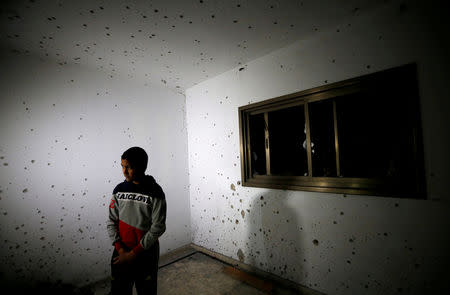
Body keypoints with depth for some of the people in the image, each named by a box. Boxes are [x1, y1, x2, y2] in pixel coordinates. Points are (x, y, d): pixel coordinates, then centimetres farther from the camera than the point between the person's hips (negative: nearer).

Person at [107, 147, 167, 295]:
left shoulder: (155, 192, -17)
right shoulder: (119, 189, -3)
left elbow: (157, 228, -16)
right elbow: (111, 221, 1)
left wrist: (134, 253, -14)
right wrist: (120, 249, -8)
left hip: (146, 254, -3)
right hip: (121, 252, 3)